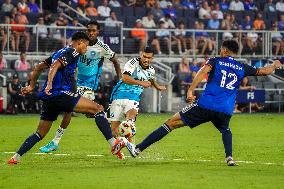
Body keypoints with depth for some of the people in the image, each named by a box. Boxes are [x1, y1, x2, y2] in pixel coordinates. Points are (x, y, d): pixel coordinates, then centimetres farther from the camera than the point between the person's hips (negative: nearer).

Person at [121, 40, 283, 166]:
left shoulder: (215, 61, 10)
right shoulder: (243, 68, 17)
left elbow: (203, 71, -10)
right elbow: (263, 71, 27)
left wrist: (190, 90, -18)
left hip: (205, 106, -3)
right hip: (225, 112, 3)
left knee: (171, 123, 2)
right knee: (225, 130, 37)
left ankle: (138, 149, -3)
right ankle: (229, 157, 12)